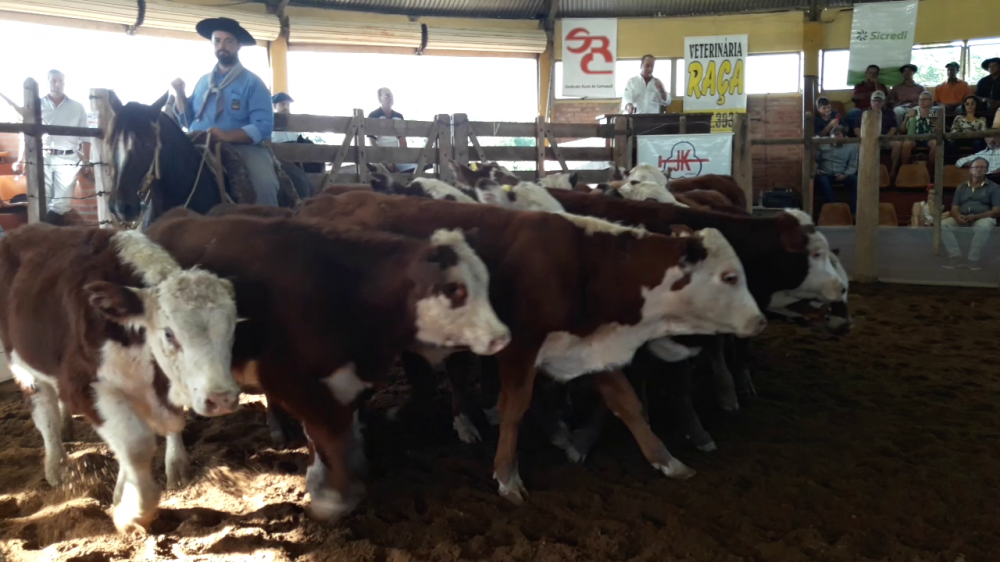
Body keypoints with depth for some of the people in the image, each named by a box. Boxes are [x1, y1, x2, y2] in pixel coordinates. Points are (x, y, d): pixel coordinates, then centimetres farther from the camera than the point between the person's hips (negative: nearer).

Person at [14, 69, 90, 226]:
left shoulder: (77, 107, 11)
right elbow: (25, 135, 11)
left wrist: (86, 161, 2)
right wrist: (20, 160, 5)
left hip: (67, 159, 0)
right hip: (42, 158, 0)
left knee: (62, 204, -6)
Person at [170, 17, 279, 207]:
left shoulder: (252, 82, 0)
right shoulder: (203, 82, 18)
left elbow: (263, 126, -11)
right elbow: (188, 120, 22)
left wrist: (227, 136, -24)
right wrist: (180, 94, 6)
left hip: (241, 148, -5)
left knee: (264, 183, -32)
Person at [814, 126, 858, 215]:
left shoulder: (852, 146, 4)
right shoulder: (822, 144, 4)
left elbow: (853, 166, 2)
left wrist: (845, 175, -18)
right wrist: (815, 168, -11)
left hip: (842, 175, 1)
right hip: (825, 174, -1)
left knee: (855, 180, -31)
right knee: (822, 180, -38)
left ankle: (853, 211, -29)